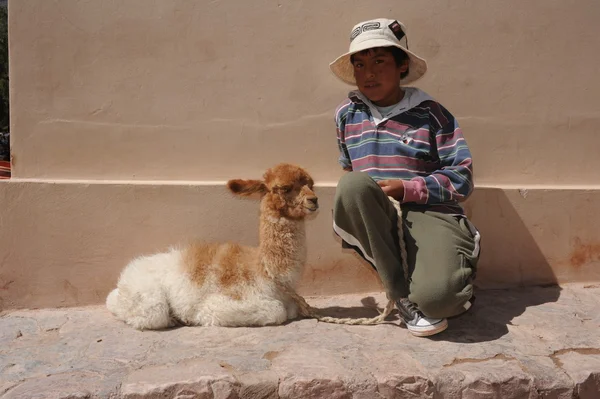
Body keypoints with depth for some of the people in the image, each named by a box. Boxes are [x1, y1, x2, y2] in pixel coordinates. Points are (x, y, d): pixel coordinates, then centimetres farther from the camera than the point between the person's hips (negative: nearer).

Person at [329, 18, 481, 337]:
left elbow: (462, 178, -3)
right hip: (373, 224, 3)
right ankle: (403, 297, -21)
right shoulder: (347, 113, 11)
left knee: (436, 296, -32)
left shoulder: (430, 114, 0)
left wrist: (406, 189, -15)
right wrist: (352, 201, 1)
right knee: (350, 185, -33)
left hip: (428, 215, -3)